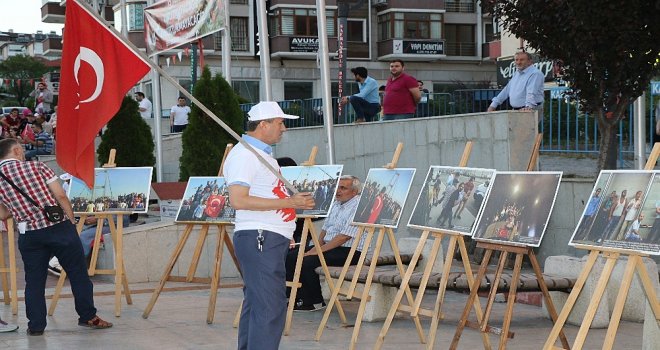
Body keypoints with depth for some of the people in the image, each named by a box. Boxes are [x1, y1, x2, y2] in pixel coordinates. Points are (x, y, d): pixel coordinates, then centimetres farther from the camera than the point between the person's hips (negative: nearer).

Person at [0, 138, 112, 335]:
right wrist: (72, 221, 4)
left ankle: (36, 325, 14)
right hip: (59, 227, -2)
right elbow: (61, 196, -6)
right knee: (78, 273, 9)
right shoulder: (37, 167, -1)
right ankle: (88, 316, 15)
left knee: (34, 280, 13)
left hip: (29, 235, 2)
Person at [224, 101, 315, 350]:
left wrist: (297, 201, 16)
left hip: (272, 238, 11)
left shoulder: (263, 154, 21)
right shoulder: (244, 155, -12)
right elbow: (238, 200, -22)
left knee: (256, 304, 14)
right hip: (259, 238, -11)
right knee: (270, 307, -13)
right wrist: (289, 202, -21)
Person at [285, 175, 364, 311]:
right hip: (329, 246, 10)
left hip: (348, 251, -10)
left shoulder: (358, 207, -15)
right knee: (291, 256, -4)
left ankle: (316, 302, -10)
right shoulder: (336, 205, 17)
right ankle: (300, 296, -4)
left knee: (307, 261, -26)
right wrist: (317, 246, 2)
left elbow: (344, 237, -21)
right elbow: (325, 228, 21)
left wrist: (319, 250, -20)